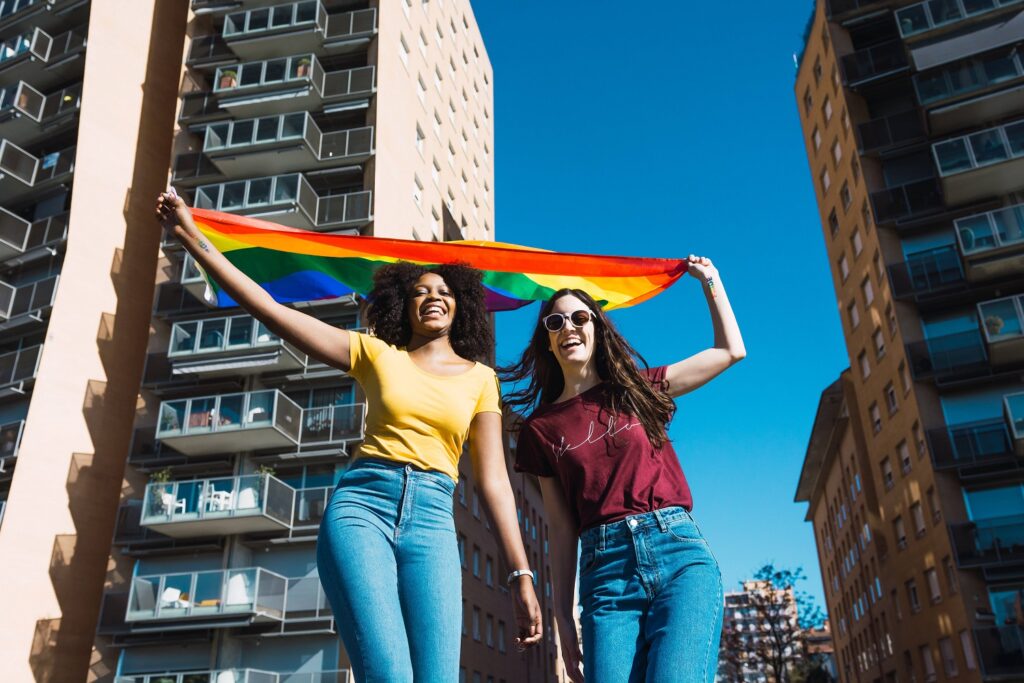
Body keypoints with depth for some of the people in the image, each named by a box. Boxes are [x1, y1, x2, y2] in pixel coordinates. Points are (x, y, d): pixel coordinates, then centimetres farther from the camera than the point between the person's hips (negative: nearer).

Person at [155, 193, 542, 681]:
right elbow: (272, 312, 8)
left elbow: (493, 481, 9)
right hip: (361, 504, -1)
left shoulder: (480, 379, 15)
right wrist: (191, 236, 6)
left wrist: (521, 576, 1)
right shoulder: (376, 354, 13)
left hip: (432, 521, 1)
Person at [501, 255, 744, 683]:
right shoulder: (542, 427, 13)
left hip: (679, 554, 0)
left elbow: (731, 350, 20)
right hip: (605, 571, 1)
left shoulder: (638, 389, 14)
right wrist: (563, 618, 7)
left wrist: (710, 280, 25)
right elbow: (561, 528, 11)